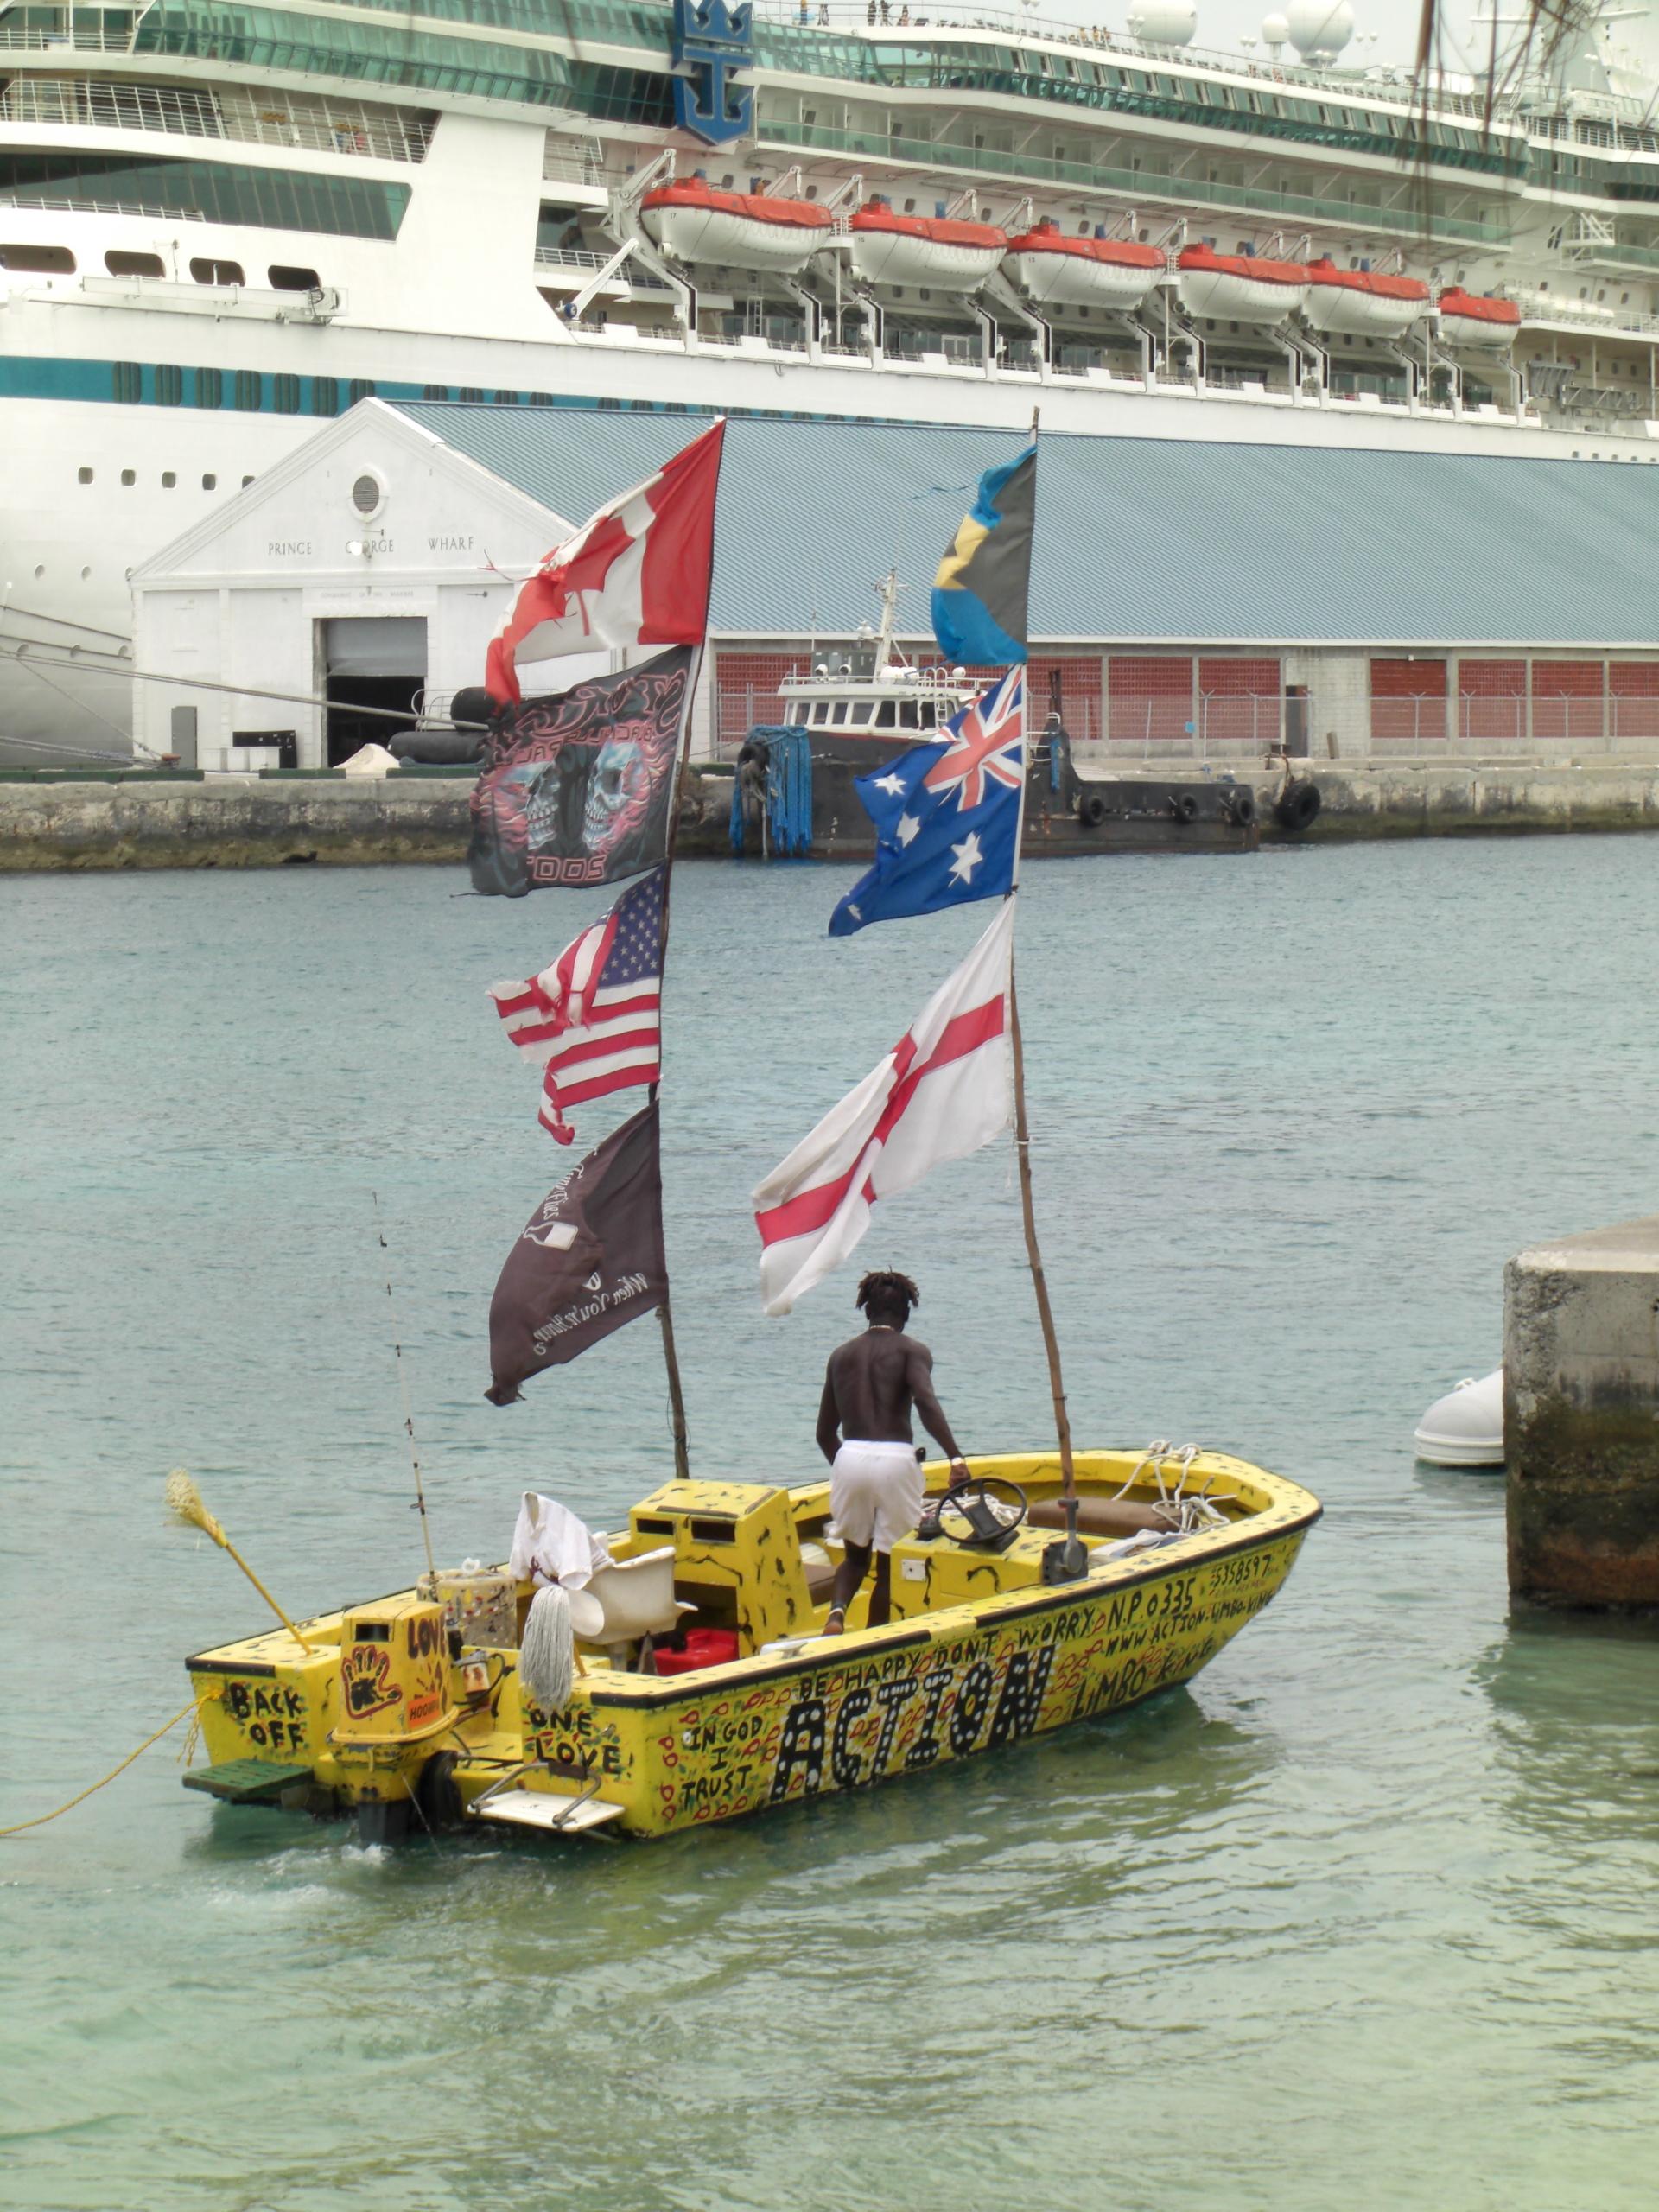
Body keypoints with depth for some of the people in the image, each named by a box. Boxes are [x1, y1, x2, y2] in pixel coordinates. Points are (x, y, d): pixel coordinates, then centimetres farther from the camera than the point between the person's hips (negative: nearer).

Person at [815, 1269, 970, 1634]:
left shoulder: (841, 1354, 16)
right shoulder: (911, 1351, 3)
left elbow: (825, 1433, 18)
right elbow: (926, 1402, -17)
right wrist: (955, 1458, -24)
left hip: (850, 1457, 3)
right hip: (895, 1460, -3)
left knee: (855, 1555, 20)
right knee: (888, 1563, 11)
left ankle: (837, 1612, -9)